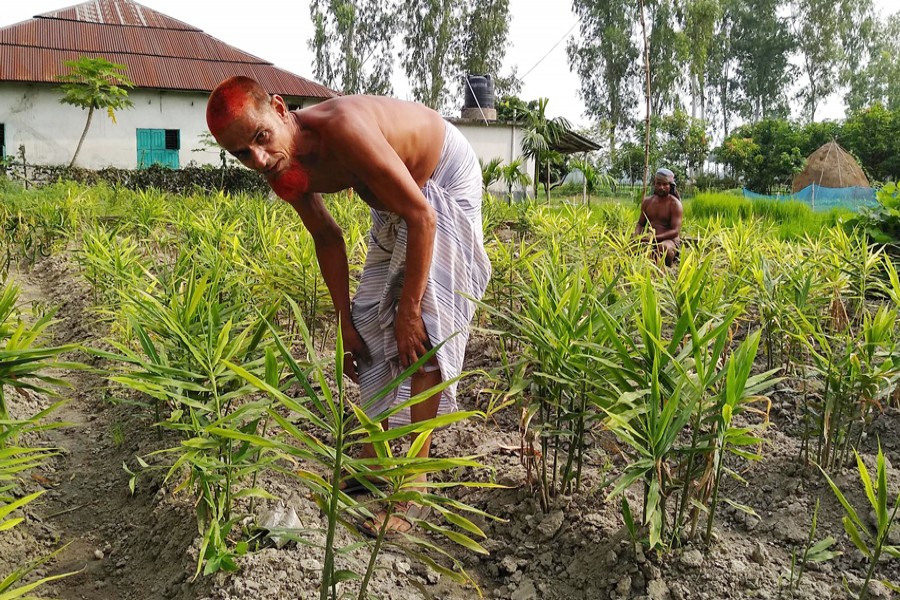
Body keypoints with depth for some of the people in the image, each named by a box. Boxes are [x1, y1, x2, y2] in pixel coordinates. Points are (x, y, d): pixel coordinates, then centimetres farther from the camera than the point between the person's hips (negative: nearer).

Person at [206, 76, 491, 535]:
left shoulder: (342, 128, -38)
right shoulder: (283, 172, -14)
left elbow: (422, 217, -33)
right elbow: (327, 238, 1)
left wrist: (409, 310, -27)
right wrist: (344, 322, 0)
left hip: (445, 180, -7)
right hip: (393, 200, 8)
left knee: (421, 331, -15)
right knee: (369, 320, 7)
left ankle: (416, 475, -7)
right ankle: (373, 454, 21)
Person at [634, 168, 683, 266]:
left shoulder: (675, 204, -6)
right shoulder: (647, 201, 11)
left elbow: (675, 231, -14)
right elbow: (640, 224, 18)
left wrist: (655, 237, -27)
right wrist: (637, 235, -6)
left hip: (670, 240, -5)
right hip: (651, 240, 5)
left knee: (664, 247, -39)